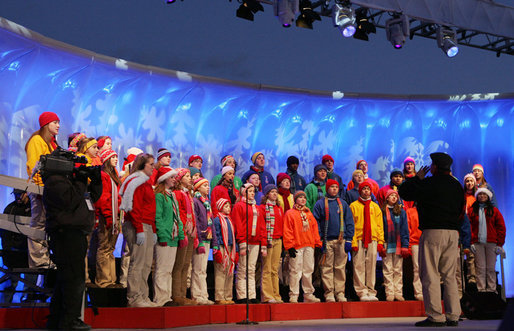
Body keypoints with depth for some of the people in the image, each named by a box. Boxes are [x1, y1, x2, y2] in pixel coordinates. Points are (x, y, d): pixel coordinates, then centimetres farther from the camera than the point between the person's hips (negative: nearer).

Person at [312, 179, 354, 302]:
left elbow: (349, 222, 12)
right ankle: (329, 293, 2)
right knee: (327, 268, -2)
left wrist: (348, 240, 3)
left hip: (341, 240, 2)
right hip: (327, 241, -2)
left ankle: (340, 293, 6)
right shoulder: (320, 204, 7)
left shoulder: (343, 204, 14)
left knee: (341, 268, 1)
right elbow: (315, 222, 4)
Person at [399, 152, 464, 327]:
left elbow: (403, 192, -2)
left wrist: (416, 178, 9)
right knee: (449, 276, 11)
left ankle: (435, 317, -6)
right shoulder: (457, 186, 13)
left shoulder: (429, 183, -8)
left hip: (432, 232, -7)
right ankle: (453, 316, 9)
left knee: (430, 276, -3)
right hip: (453, 234, 7)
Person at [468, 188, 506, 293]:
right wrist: (471, 242, -8)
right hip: (477, 243, 0)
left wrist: (499, 244, -1)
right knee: (480, 268, -4)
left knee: (491, 268, 1)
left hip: (491, 243, 0)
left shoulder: (494, 210, 10)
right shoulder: (471, 210, 9)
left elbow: (501, 228, 7)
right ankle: (481, 290, -2)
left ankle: (492, 290, 6)